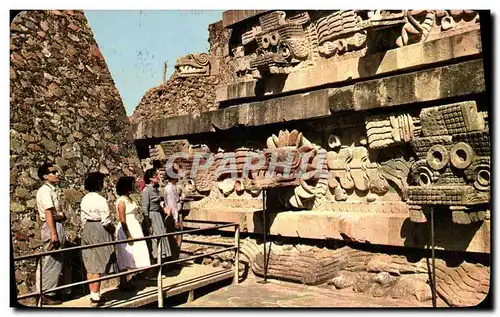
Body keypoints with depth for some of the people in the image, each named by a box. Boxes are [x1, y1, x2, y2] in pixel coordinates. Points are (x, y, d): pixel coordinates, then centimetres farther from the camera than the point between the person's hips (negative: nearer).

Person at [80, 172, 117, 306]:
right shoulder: (100, 199, -16)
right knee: (98, 265, -1)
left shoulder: (84, 200, 7)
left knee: (90, 265, 12)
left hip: (87, 230, 8)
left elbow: (83, 219, 10)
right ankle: (96, 297, 5)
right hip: (99, 231, -8)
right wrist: (113, 229, 0)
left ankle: (93, 295, 21)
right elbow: (106, 221, -17)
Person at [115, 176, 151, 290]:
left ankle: (125, 283, 18)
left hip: (134, 229, 9)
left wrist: (132, 234, 16)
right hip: (126, 230, -9)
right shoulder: (121, 200, -13)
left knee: (129, 258, 11)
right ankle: (122, 284, 6)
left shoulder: (129, 199, 13)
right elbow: (122, 220, -17)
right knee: (125, 258, -2)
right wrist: (128, 235, -20)